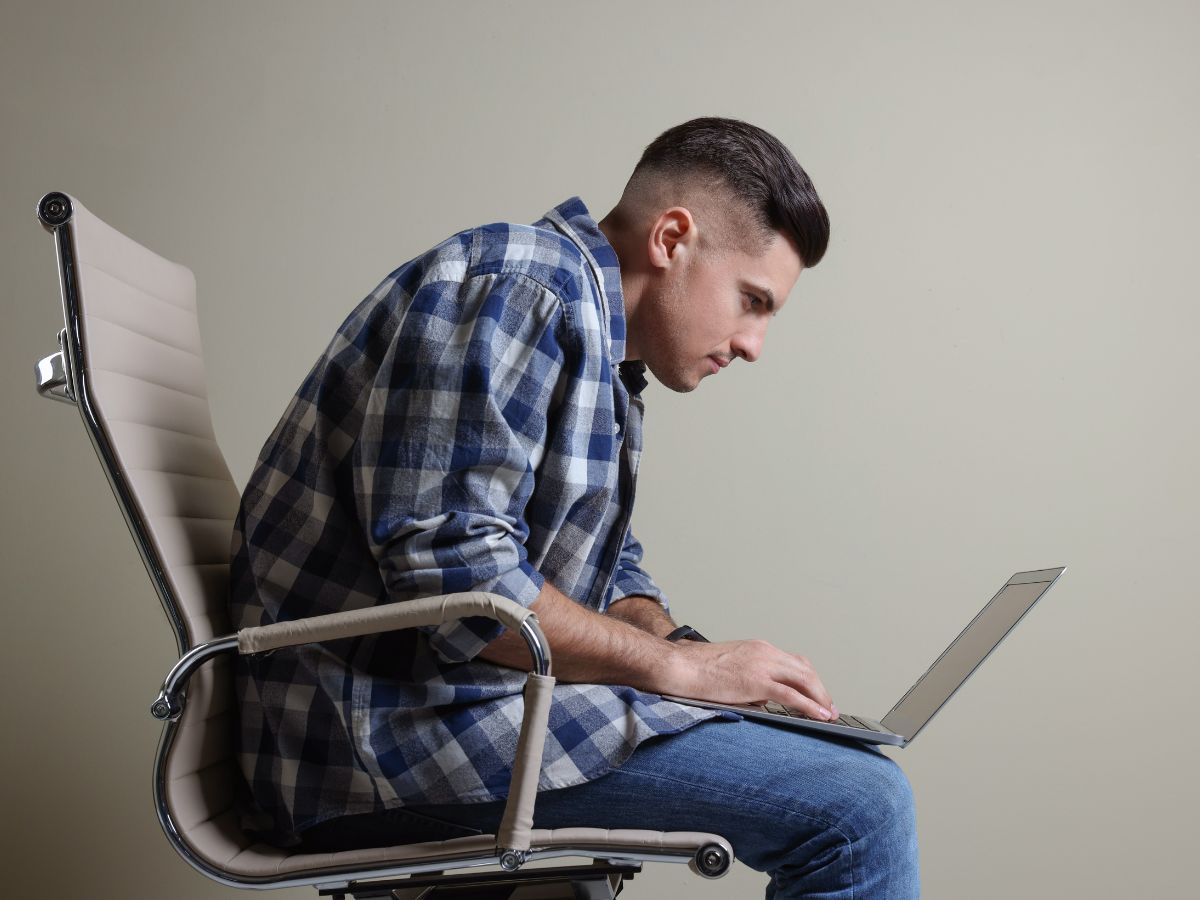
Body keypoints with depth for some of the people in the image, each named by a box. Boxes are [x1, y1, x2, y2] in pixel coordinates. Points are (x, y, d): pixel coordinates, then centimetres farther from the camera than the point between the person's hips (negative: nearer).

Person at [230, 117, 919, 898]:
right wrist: (677, 664, -15)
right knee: (858, 808, -19)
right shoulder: (523, 285, -15)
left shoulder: (608, 363, 18)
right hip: (388, 720, -10)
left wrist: (677, 646, 0)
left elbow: (610, 572, 21)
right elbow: (450, 571, -24)